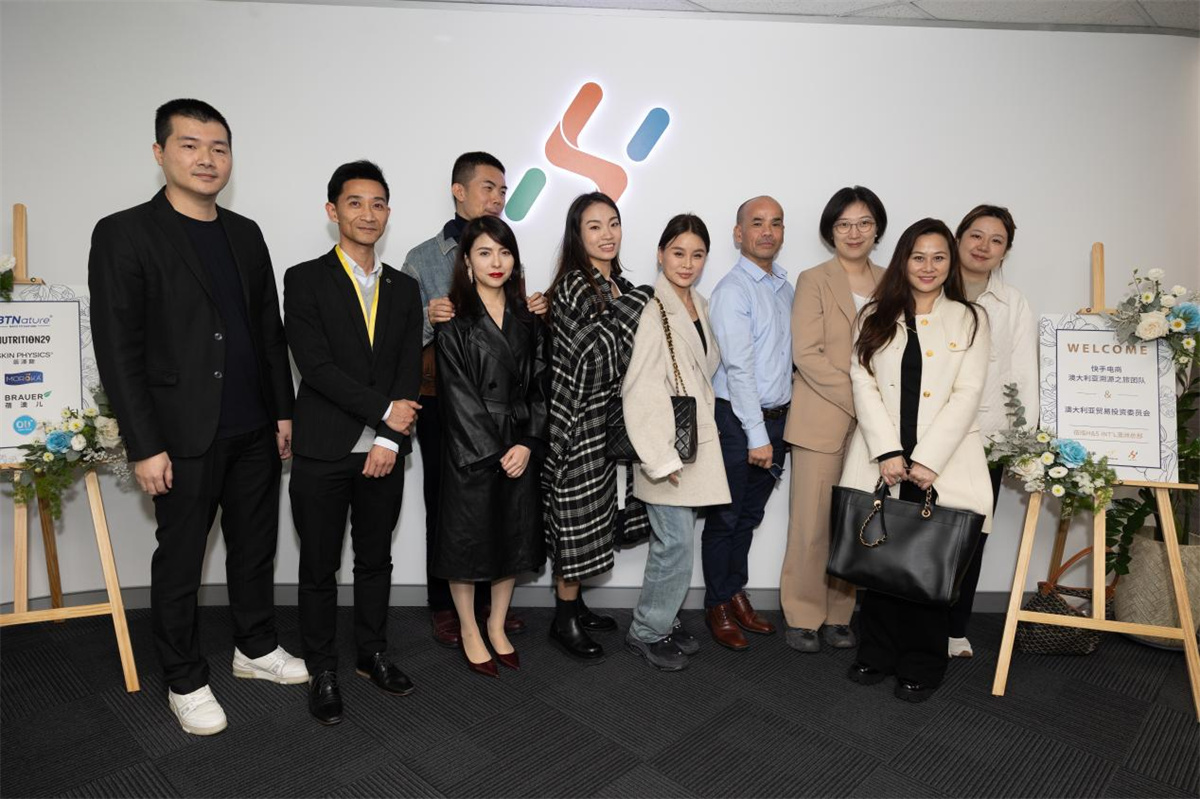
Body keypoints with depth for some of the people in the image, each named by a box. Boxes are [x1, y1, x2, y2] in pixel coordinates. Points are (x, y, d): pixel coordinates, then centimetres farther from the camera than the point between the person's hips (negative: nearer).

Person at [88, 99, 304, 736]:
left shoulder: (246, 234, 9)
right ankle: (185, 682, 28)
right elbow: (117, 351, -11)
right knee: (179, 562, 10)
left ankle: (255, 649, 36)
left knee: (255, 547, 17)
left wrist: (283, 411, 9)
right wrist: (145, 446, -13)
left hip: (255, 432, 5)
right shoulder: (124, 235, -8)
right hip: (184, 438, -5)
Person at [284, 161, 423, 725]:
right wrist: (384, 411, -14)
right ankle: (322, 671, 27)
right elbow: (315, 365, -13)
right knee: (319, 568, 9)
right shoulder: (305, 280, -3)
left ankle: (372, 655, 34)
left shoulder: (404, 289, 9)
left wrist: (390, 440, -8)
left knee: (376, 560, 16)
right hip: (323, 451, -3)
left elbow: (410, 371, 2)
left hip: (384, 451, 4)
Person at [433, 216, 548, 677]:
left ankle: (497, 626, 31)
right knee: (469, 537, 6)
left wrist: (528, 443, -9)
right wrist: (494, 452, -13)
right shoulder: (455, 323, -5)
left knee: (515, 536, 12)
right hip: (472, 451, -4)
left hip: (522, 447, 5)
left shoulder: (527, 320, 8)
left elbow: (539, 385, 3)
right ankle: (469, 631, 26)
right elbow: (460, 396, -10)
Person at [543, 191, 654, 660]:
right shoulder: (573, 287, -15)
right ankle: (565, 621, 18)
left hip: (605, 423, 8)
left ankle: (573, 604, 32)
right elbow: (602, 353, -23)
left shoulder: (619, 285, 11)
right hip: (579, 425, -8)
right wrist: (640, 302, -14)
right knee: (577, 519, 1)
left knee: (590, 517, 16)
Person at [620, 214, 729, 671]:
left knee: (674, 541, 15)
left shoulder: (699, 304, 9)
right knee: (677, 544, -3)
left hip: (696, 442, 7)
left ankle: (665, 619, 31)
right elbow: (639, 391, -17)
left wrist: (705, 429, 12)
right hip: (667, 448, -7)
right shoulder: (653, 310, -15)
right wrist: (661, 458, -17)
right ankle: (646, 632, 16)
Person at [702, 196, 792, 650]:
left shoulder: (785, 286, 12)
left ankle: (737, 594, 32)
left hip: (776, 417, 7)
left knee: (749, 516, 17)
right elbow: (739, 367, -17)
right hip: (737, 420, -7)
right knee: (725, 518, 5)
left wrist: (776, 429, 7)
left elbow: (789, 354, 13)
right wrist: (756, 435, -18)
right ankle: (718, 606, 20)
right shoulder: (732, 290, -11)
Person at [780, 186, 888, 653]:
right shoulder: (813, 281, 1)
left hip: (872, 424, 4)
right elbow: (807, 355, -9)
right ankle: (802, 617, 14)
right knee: (813, 522, -1)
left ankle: (838, 616, 20)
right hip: (822, 420, -4)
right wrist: (856, 400, -15)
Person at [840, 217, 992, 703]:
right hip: (881, 461, 1)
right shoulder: (876, 316, 10)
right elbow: (863, 381, 0)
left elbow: (966, 395, -2)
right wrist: (887, 452, -11)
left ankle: (921, 667, 19)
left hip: (942, 463, -1)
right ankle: (876, 653, 22)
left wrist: (927, 459, -12)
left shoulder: (969, 320, 7)